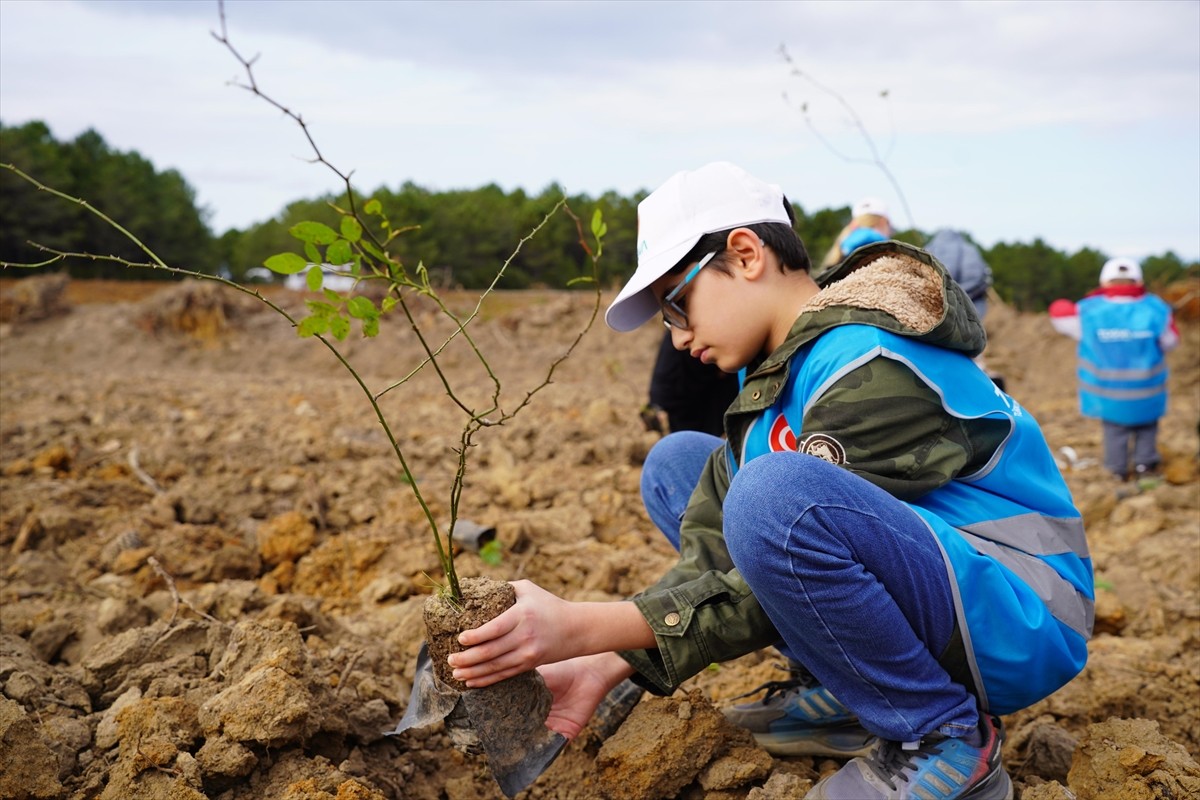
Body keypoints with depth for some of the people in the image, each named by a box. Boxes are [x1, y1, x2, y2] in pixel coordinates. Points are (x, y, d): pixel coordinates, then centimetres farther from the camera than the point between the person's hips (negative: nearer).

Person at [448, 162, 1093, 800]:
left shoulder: (872, 368, -23)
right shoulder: (779, 366, 5)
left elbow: (774, 587, -25)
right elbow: (713, 550, -1)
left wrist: (583, 629, -26)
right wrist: (603, 668, -11)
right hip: (918, 590, 9)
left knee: (774, 491, -36)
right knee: (677, 465, 6)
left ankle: (949, 737, -13)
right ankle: (852, 697, 5)